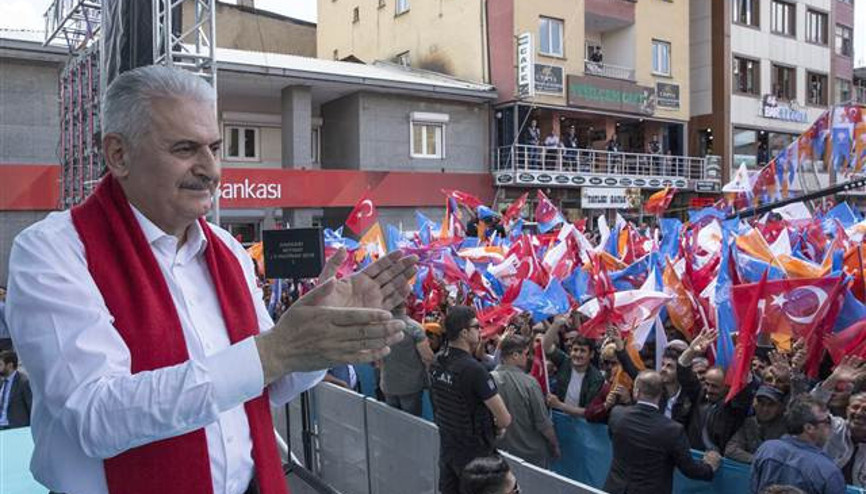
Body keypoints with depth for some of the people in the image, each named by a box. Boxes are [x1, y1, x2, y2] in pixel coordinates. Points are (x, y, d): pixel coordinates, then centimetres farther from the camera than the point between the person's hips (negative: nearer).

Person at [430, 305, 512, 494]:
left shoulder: (436, 363, -3)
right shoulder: (474, 369, -26)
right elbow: (505, 419, -21)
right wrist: (496, 427, 2)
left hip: (446, 448, 7)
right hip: (474, 452, -7)